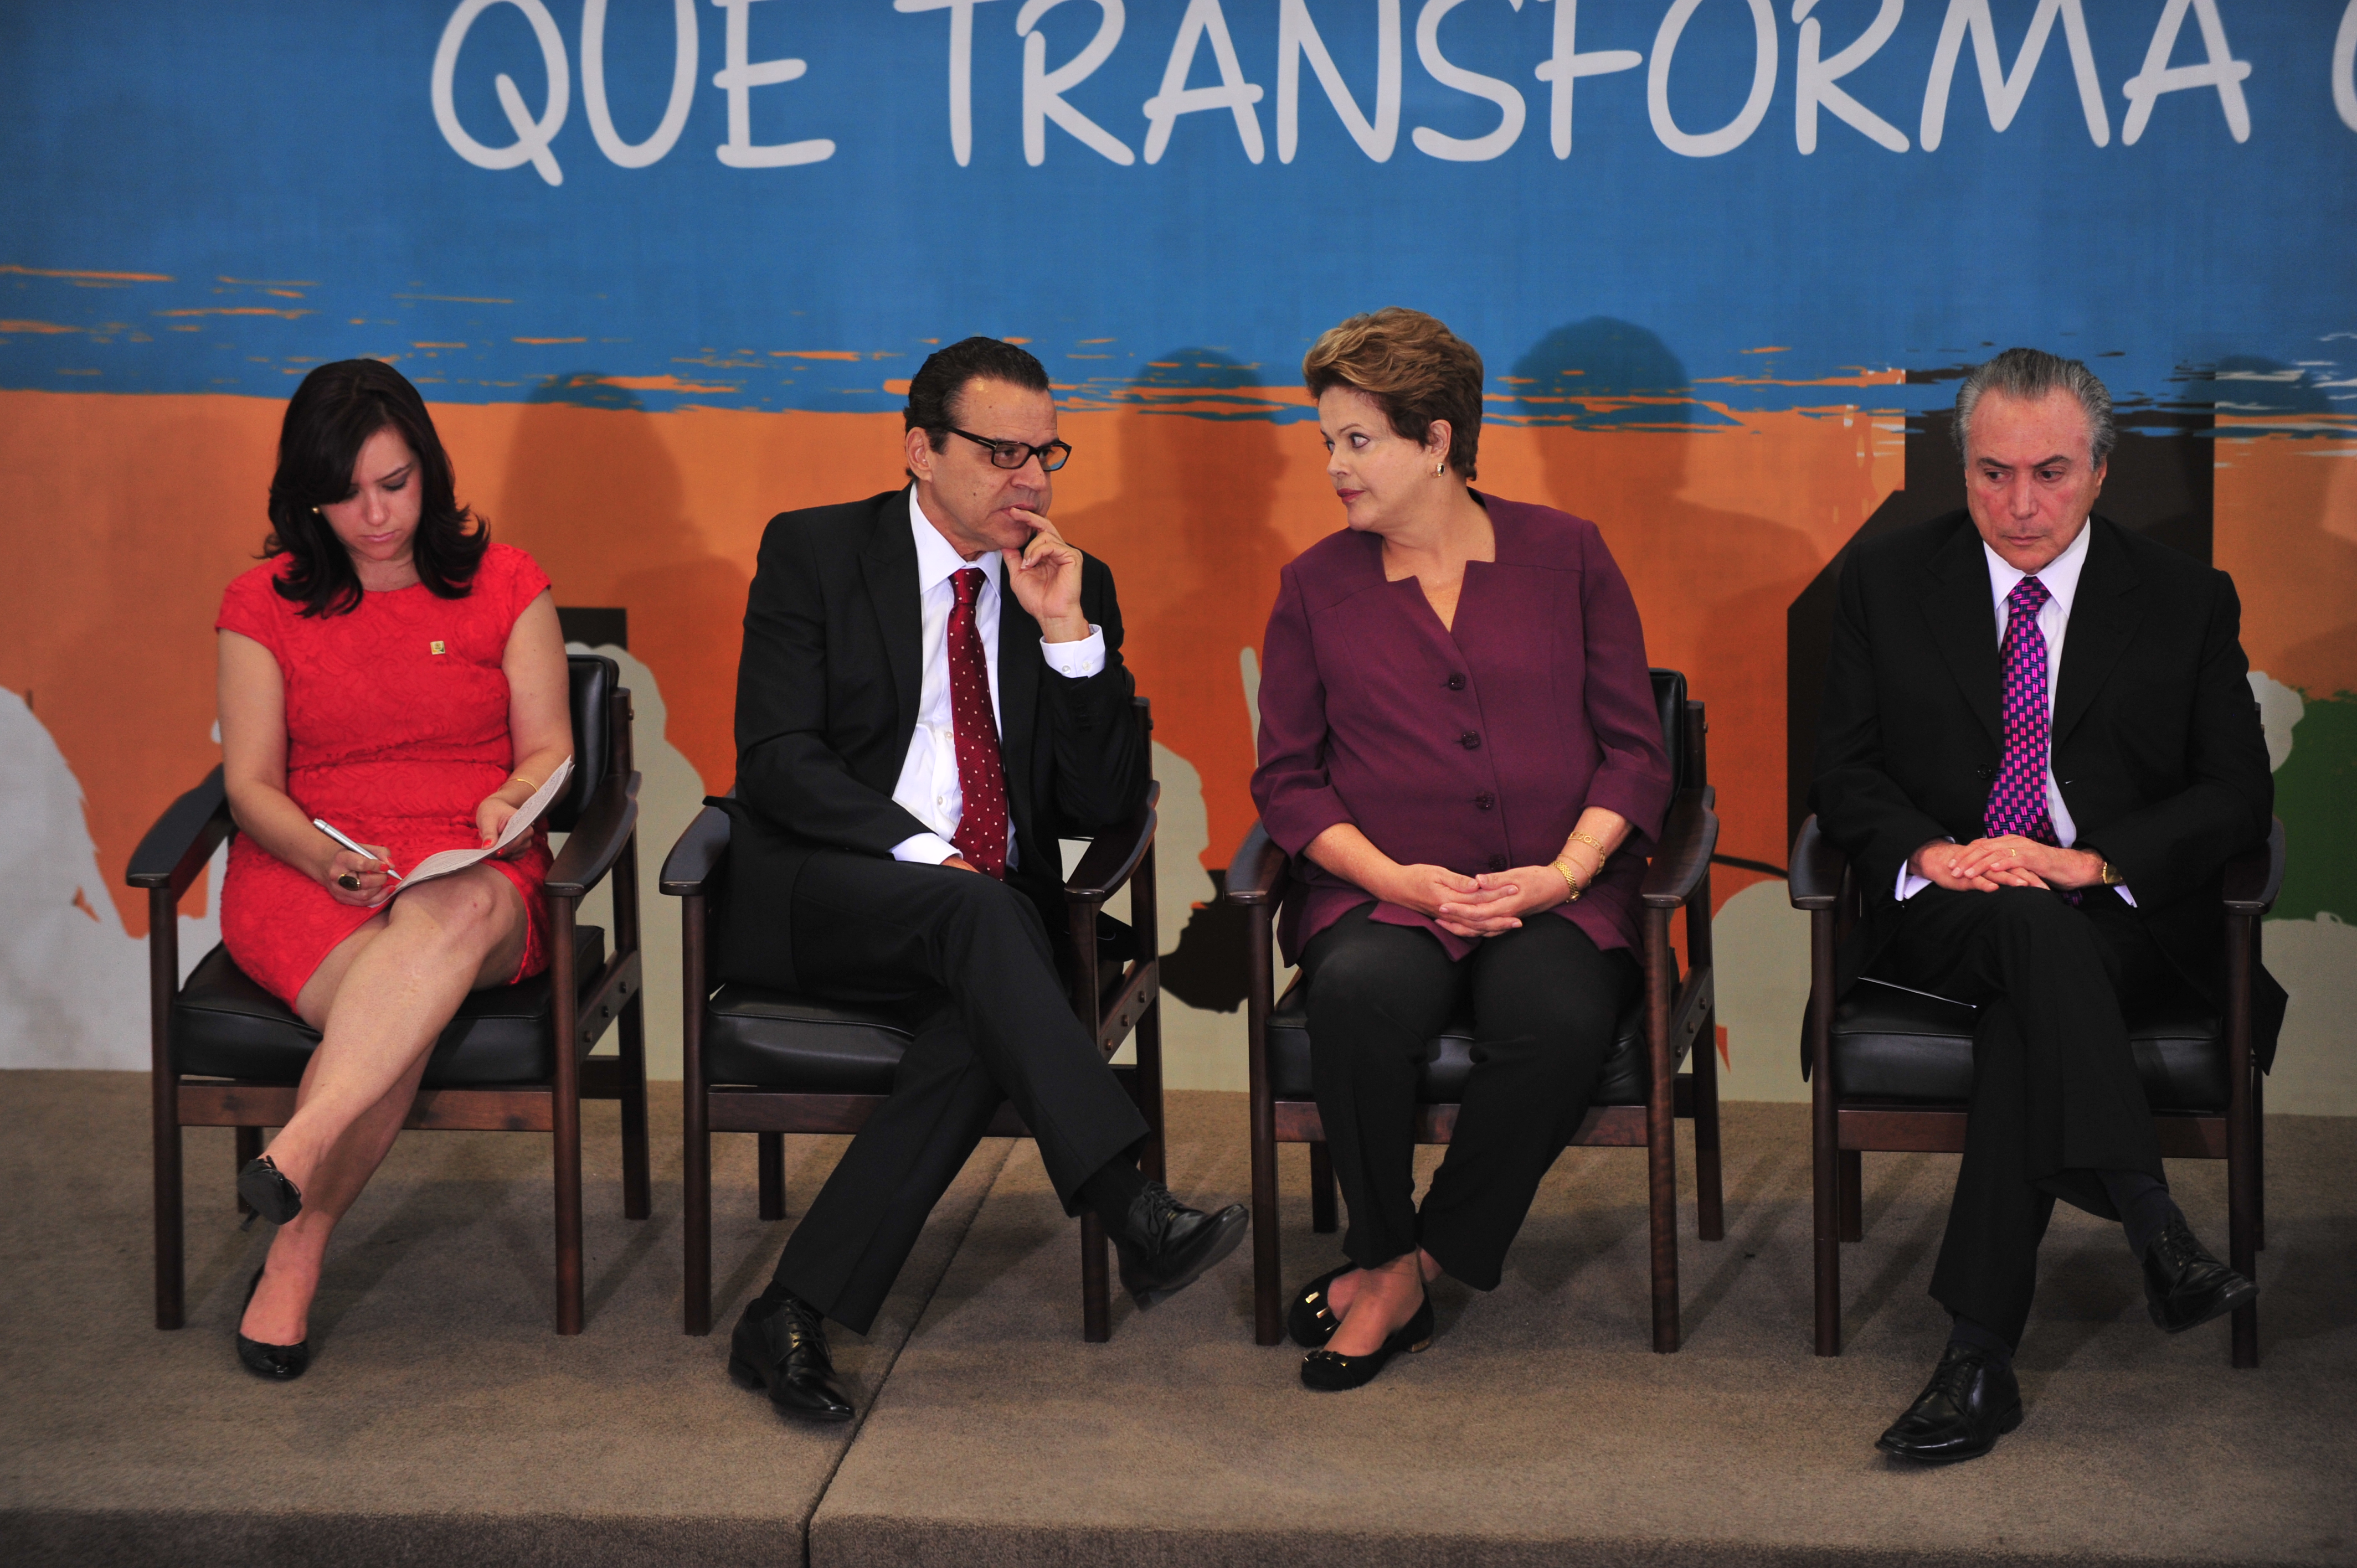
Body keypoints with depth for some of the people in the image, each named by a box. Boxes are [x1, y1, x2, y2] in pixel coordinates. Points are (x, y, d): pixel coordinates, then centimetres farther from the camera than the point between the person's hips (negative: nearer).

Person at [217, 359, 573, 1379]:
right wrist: (324, 854, -16)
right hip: (305, 871, 0)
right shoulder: (265, 605, 10)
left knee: (459, 910, -41)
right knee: (395, 1015, -35)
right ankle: (297, 1253, -29)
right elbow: (250, 784, 5)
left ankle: (300, 1147, -50)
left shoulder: (504, 584, 11)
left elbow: (550, 749, 9)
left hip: (475, 872, 0)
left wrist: (513, 799, -15)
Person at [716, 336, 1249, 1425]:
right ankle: (1133, 1215, -43)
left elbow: (1110, 805, 4)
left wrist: (1068, 633, -7)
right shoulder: (814, 552, 3)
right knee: (978, 911, -35)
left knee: (983, 1027, -32)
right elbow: (777, 762, -7)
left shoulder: (1075, 589, 11)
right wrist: (921, 854, -20)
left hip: (990, 911, 3)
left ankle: (796, 1315, -28)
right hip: (813, 903, -3)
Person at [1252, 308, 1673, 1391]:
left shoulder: (1565, 554, 10)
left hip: (1554, 893, 0)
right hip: (1380, 892, 1)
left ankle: (1406, 1270, -15)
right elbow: (1287, 777, 7)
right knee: (1361, 996, -35)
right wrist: (1396, 878, -10)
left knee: (1559, 1018, -34)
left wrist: (1562, 872, -10)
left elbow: (1633, 750, 7)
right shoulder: (1317, 585, 12)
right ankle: (1382, 1248, -13)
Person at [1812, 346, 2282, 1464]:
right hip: (1940, 911, 0)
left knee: (2024, 1019, -34)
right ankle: (2153, 1232, -45)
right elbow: (1844, 771, 7)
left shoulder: (2187, 599, 7)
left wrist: (2091, 861, -14)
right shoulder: (1887, 582, 9)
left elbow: (2237, 791, 3)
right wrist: (1930, 853, -14)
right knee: (2032, 931, -37)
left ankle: (1980, 1357, -38)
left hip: (2122, 914, 0)